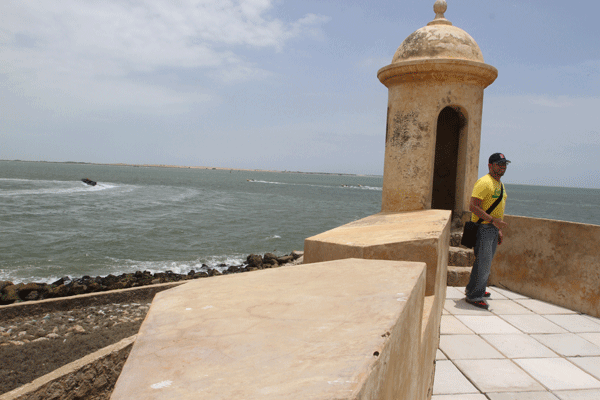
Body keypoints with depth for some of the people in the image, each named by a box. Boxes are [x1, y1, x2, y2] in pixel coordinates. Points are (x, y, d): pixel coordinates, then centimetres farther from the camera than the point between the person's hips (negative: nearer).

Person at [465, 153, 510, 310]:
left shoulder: (499, 185, 16)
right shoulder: (484, 182, -15)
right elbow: (473, 206, -23)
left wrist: (499, 230, 22)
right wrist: (493, 220, -26)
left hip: (493, 229, 9)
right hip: (483, 228, -9)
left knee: (486, 262, 17)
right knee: (483, 263, -7)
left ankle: (477, 290, 31)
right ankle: (474, 296, 4)